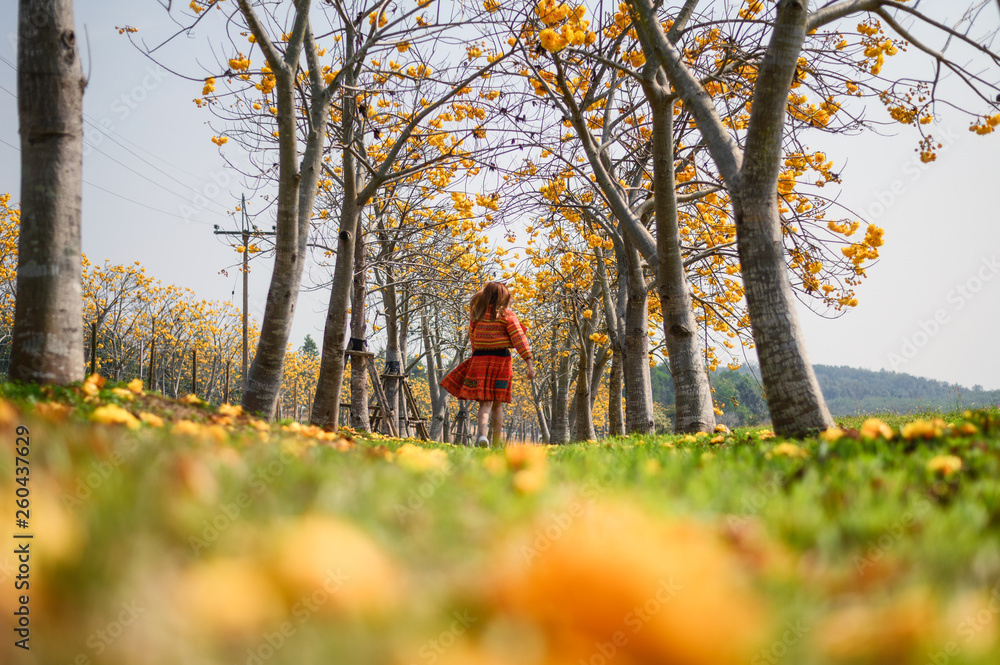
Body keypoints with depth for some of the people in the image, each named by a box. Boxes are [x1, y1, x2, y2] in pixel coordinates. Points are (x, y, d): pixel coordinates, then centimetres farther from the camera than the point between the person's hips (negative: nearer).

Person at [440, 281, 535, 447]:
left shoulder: (477, 315, 5)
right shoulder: (507, 315, -4)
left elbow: (472, 338, 12)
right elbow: (518, 339, -8)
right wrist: (529, 362, -9)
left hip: (479, 358, 1)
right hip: (501, 358, -1)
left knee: (485, 403, -4)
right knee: (497, 404, 10)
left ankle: (482, 435, -29)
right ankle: (496, 442, 14)